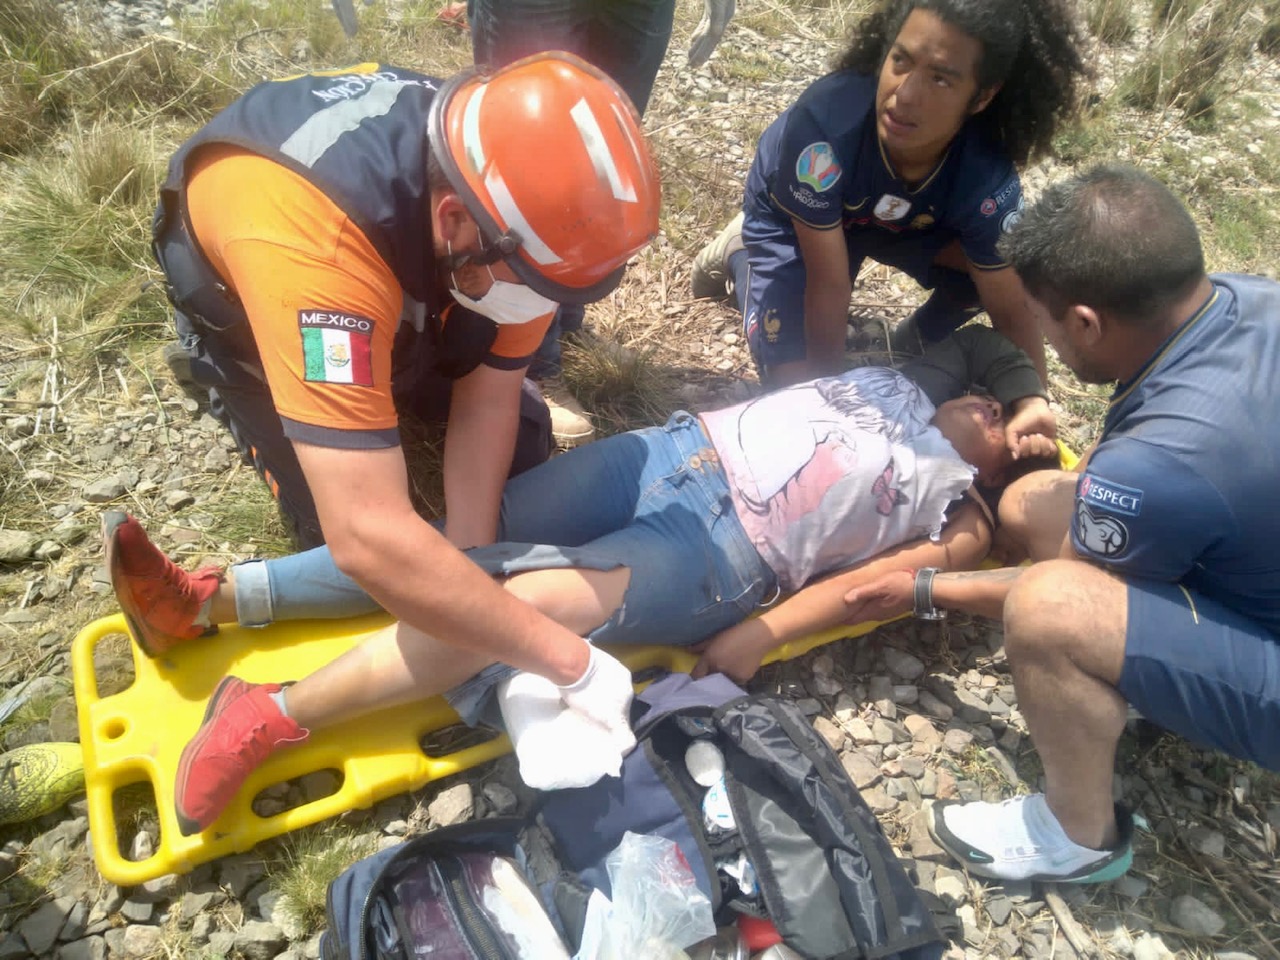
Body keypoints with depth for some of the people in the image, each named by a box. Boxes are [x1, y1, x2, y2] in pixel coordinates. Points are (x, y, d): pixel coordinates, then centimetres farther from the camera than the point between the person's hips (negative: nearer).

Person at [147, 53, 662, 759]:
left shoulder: (518, 186, -30)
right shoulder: (315, 240, -48)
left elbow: (488, 398, -20)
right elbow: (368, 541, -51)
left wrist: (472, 563, -30)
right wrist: (572, 665, -45)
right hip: (241, 296, -3)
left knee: (522, 447, -2)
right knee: (340, 524, -9)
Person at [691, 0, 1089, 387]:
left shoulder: (987, 176, -32)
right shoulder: (826, 119, -41)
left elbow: (1012, 307, -22)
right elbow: (828, 283, -33)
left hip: (900, 223, 3)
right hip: (790, 219, -2)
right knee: (795, 379, -9)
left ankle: (917, 341, 9)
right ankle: (740, 253, 14)